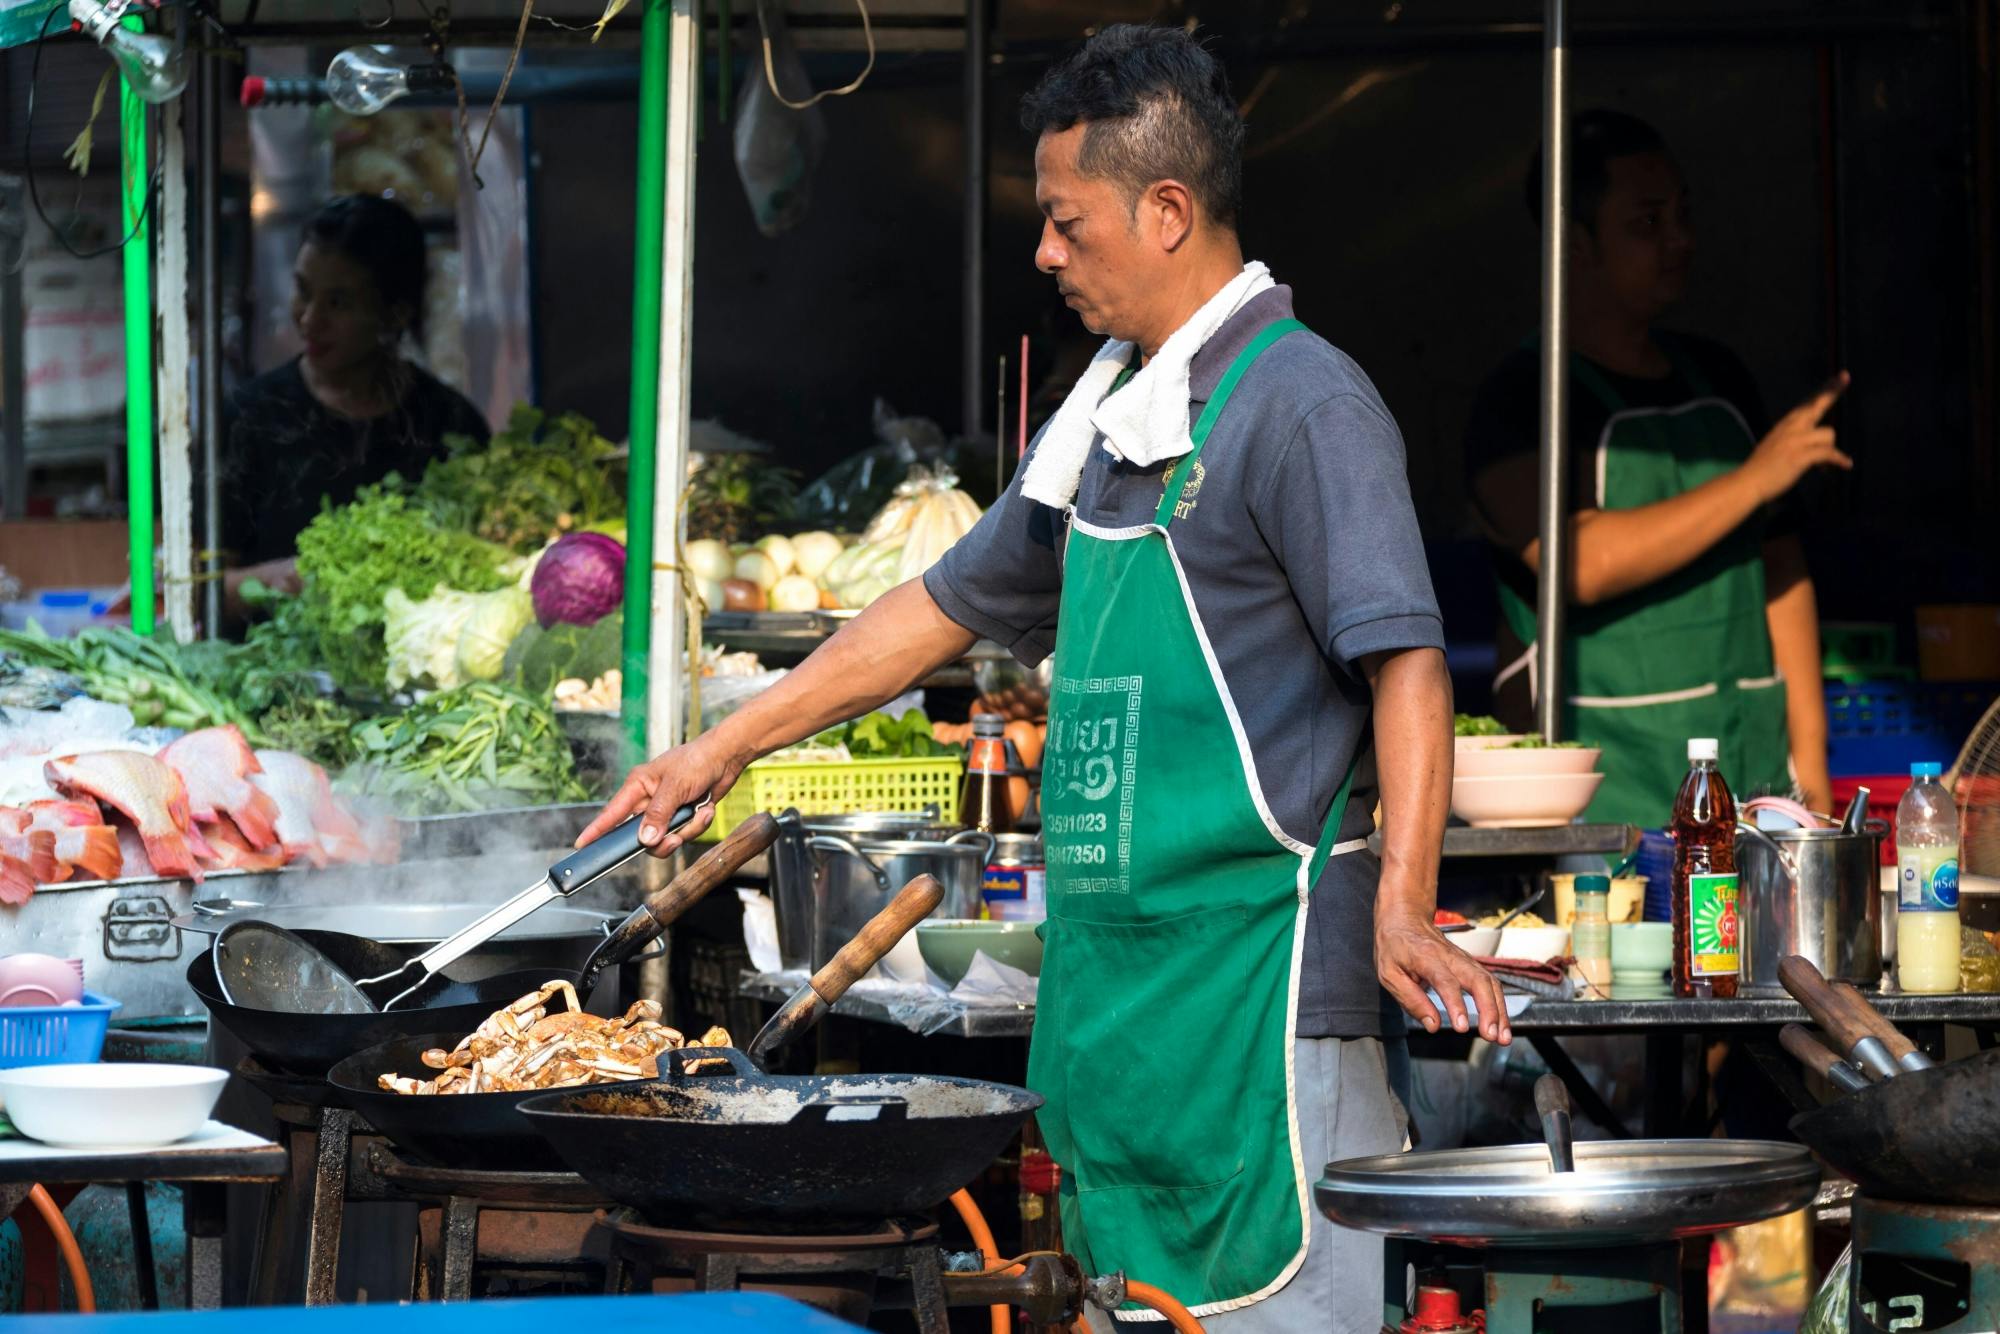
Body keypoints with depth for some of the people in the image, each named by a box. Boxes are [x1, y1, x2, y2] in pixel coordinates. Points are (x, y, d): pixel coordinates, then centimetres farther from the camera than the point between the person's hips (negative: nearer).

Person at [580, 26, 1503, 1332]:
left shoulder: (1301, 403, -10)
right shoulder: (1113, 419, 17)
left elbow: (1405, 661, -18)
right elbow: (951, 603, 28)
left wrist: (1404, 910, -29)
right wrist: (726, 747, 28)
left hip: (1263, 978, -9)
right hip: (1119, 973, 9)